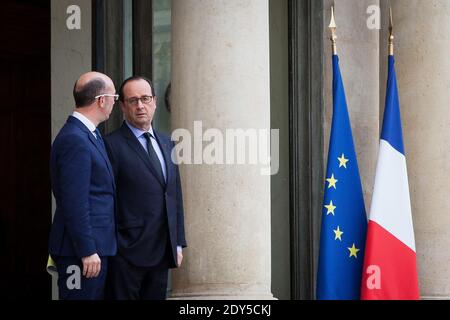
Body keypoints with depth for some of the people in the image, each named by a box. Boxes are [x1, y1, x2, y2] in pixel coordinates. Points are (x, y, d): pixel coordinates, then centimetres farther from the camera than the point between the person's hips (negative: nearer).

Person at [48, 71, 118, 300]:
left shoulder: (88, 135, 14)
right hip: (81, 251, -10)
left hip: (95, 246, 10)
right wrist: (88, 251, -20)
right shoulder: (75, 140, -17)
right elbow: (74, 203, -20)